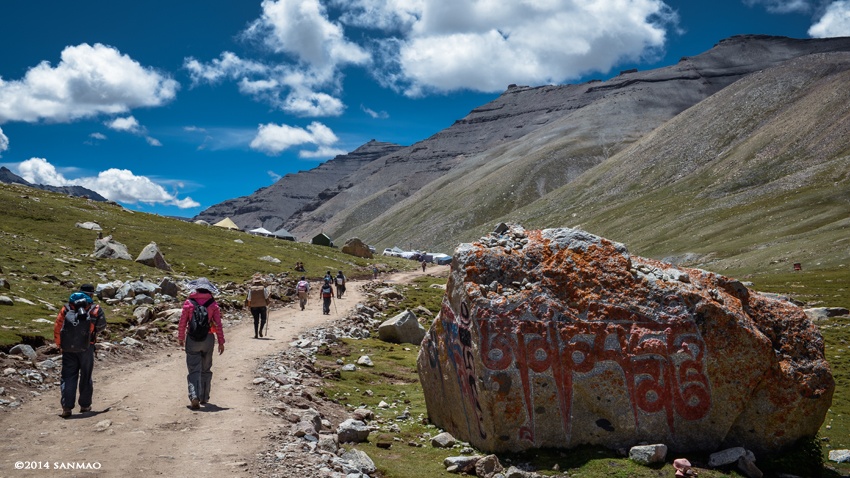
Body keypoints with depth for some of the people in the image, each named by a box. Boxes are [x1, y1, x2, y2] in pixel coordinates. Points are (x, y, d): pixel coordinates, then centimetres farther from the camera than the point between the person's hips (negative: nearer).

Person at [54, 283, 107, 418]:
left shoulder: (67, 307, 3)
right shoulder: (95, 309, -3)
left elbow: (57, 327, 1)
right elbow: (102, 326, 3)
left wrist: (59, 344, 13)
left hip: (68, 348, 1)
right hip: (86, 348, -1)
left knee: (68, 377, 6)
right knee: (86, 377, 13)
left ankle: (67, 407, -2)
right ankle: (85, 405, 20)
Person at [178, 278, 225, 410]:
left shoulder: (188, 303, -5)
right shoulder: (213, 304, -4)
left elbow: (182, 323, -2)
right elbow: (218, 325, -4)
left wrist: (180, 338, 13)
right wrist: (221, 342, 3)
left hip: (192, 339, -1)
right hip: (208, 339, 1)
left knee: (194, 370, 0)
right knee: (206, 370, 17)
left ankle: (194, 397, -19)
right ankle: (204, 398, 24)